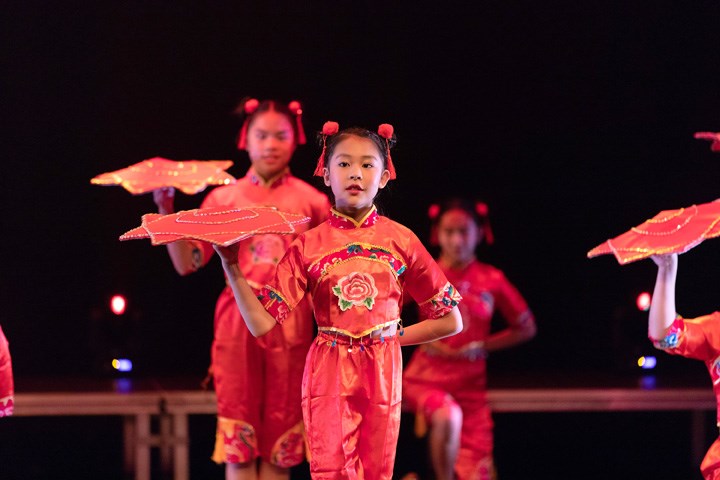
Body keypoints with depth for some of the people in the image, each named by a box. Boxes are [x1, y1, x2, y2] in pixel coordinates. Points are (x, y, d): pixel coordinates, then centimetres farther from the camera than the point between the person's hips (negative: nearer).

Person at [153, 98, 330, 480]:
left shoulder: (311, 200, 5)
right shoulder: (224, 198, 6)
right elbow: (186, 262, 1)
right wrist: (165, 210, -9)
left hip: (290, 324, 0)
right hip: (239, 320, 0)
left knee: (280, 437, 3)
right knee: (238, 437, -1)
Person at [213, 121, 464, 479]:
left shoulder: (400, 240, 2)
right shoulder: (309, 245, 0)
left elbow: (450, 321, 7)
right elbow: (262, 324, -6)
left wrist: (391, 336, 3)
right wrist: (231, 267, -14)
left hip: (382, 374, 1)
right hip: (328, 373, -1)